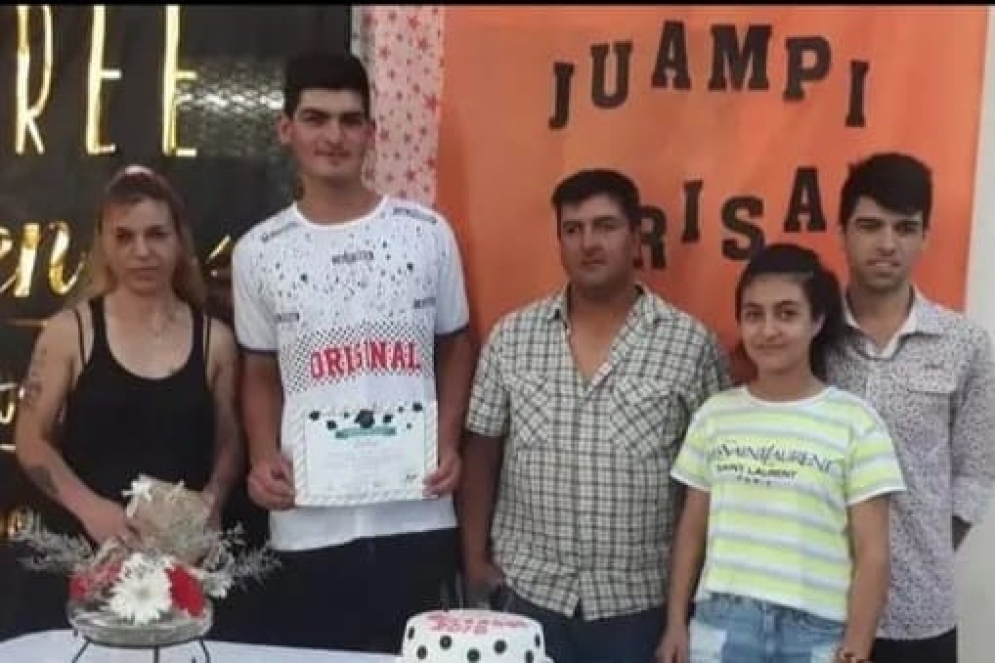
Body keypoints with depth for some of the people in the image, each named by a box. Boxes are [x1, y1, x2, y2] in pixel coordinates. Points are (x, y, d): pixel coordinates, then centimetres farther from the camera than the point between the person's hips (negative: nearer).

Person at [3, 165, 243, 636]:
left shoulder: (214, 339, 5)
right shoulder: (69, 331, 0)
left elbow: (227, 445, 10)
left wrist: (213, 498, -9)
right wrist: (89, 507, -15)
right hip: (76, 554, -1)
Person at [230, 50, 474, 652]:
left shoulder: (428, 233, 2)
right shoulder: (259, 251, 4)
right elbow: (262, 374, 13)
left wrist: (449, 443, -3)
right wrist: (263, 457, -5)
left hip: (416, 517, 0)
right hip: (307, 525, 0)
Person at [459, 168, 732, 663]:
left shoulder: (692, 344, -4)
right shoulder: (511, 337, 1)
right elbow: (481, 451, 6)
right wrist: (475, 558, 3)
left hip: (639, 599, -1)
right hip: (527, 589, 2)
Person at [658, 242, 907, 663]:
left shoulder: (855, 423, -5)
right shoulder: (713, 415, 5)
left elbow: (872, 553, -4)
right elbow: (692, 532, 10)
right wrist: (676, 624, 6)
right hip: (720, 625, 2)